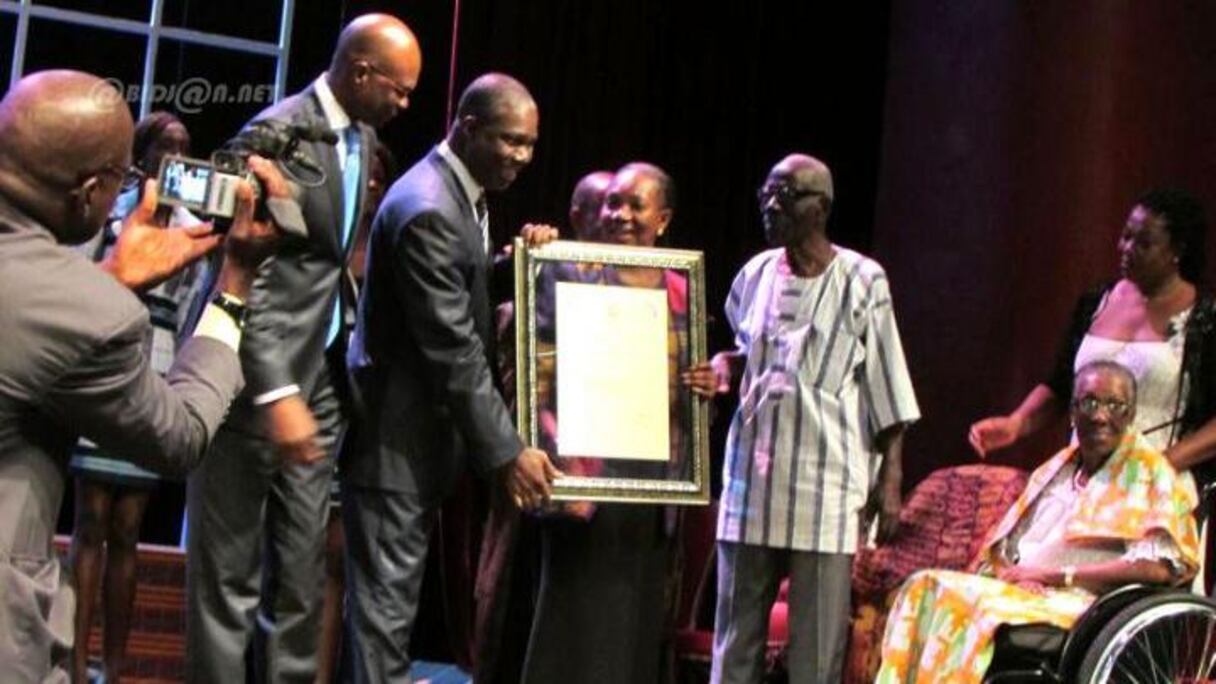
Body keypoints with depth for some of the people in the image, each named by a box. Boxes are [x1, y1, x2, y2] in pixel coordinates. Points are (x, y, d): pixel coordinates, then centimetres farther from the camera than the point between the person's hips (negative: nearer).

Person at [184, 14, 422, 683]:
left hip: (320, 376, 8)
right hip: (258, 380, -8)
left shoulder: (363, 138, 11)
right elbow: (248, 275, -20)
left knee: (301, 564, 11)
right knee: (230, 566, 1)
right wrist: (277, 394, -26)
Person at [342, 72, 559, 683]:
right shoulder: (429, 209, -22)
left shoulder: (463, 191, 8)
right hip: (396, 429, -10)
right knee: (386, 590, -3)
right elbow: (454, 347, -24)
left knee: (396, 585, 17)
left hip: (425, 423, 10)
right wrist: (506, 450, -21)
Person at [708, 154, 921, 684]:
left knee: (819, 639, -1)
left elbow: (887, 387, -3)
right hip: (753, 469, 4)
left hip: (826, 478, -4)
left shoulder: (861, 282, -4)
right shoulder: (756, 274, 9)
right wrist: (723, 366, 1)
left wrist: (890, 479, -7)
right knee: (737, 625, 8)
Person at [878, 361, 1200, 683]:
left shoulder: (1151, 473, 6)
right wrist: (1014, 575, -6)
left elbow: (1158, 566, -10)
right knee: (926, 588, -21)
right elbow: (999, 552, 20)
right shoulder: (1052, 471, 24)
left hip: (1078, 607, -6)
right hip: (1017, 594, 6)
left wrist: (1054, 574, -10)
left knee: (966, 600, -32)